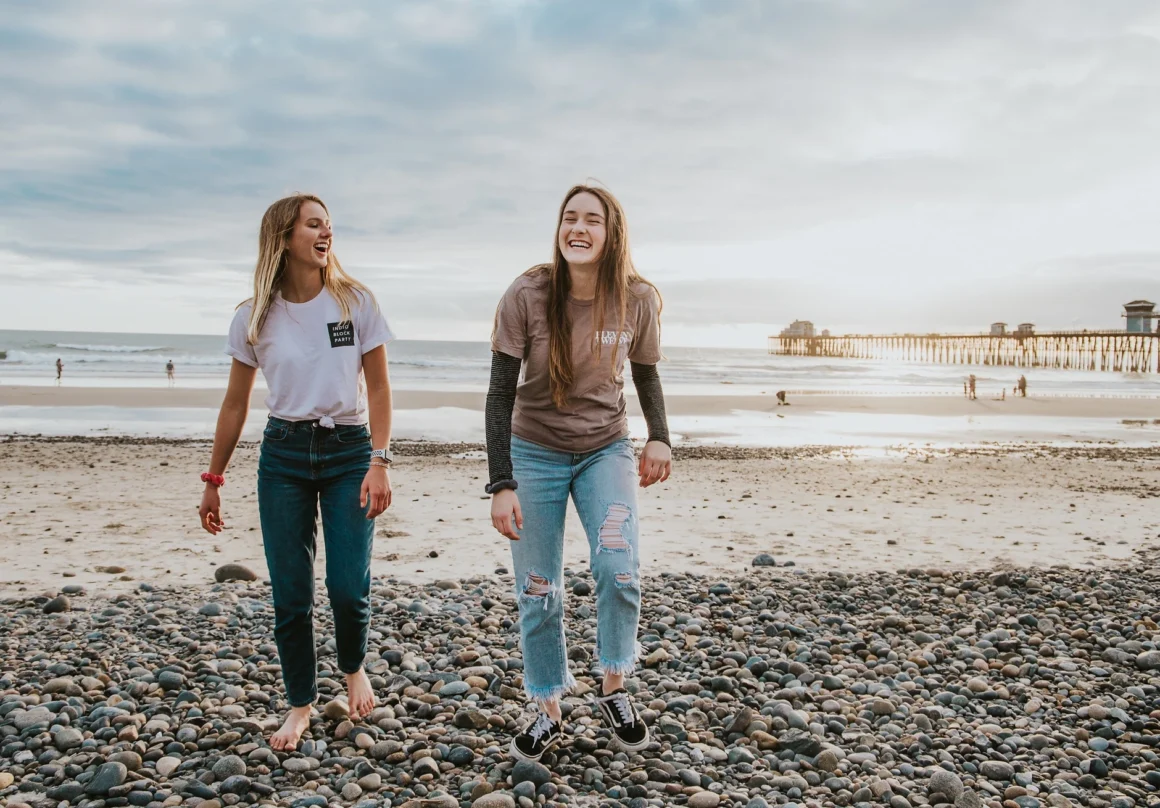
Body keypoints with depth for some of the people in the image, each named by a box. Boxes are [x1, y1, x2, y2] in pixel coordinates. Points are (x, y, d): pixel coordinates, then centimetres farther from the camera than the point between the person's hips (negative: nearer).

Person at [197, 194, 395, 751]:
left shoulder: (355, 303, -2)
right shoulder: (254, 319, 1)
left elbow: (377, 387, -1)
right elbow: (236, 404, 8)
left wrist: (379, 462, -10)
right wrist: (213, 481, 9)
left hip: (348, 452, -1)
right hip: (283, 455, 1)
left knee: (349, 589, -8)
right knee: (290, 596, 3)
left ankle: (353, 668, 25)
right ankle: (301, 704, 24)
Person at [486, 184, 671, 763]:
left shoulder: (637, 301, -11)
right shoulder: (527, 296, -17)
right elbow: (500, 394, -14)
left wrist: (659, 437, -9)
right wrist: (501, 484, -19)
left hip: (606, 451, 1)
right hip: (534, 453, -1)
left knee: (619, 569, -20)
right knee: (537, 594, 3)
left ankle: (613, 689, 5)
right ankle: (548, 712, 23)